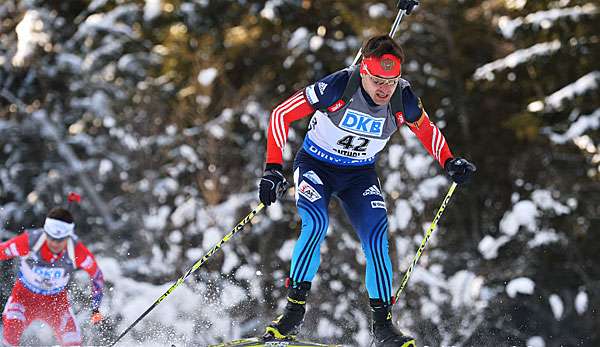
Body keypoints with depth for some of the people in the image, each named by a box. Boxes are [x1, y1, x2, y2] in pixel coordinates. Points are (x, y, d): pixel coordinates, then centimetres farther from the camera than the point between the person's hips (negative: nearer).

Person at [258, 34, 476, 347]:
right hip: (316, 165, -3)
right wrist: (273, 168, -30)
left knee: (377, 239, -14)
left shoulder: (402, 97, -19)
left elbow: (427, 130, 3)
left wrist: (449, 161, -14)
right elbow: (282, 114, -23)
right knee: (315, 225, -27)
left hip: (360, 174, 3)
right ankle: (294, 311, -14)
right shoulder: (339, 86, -30)